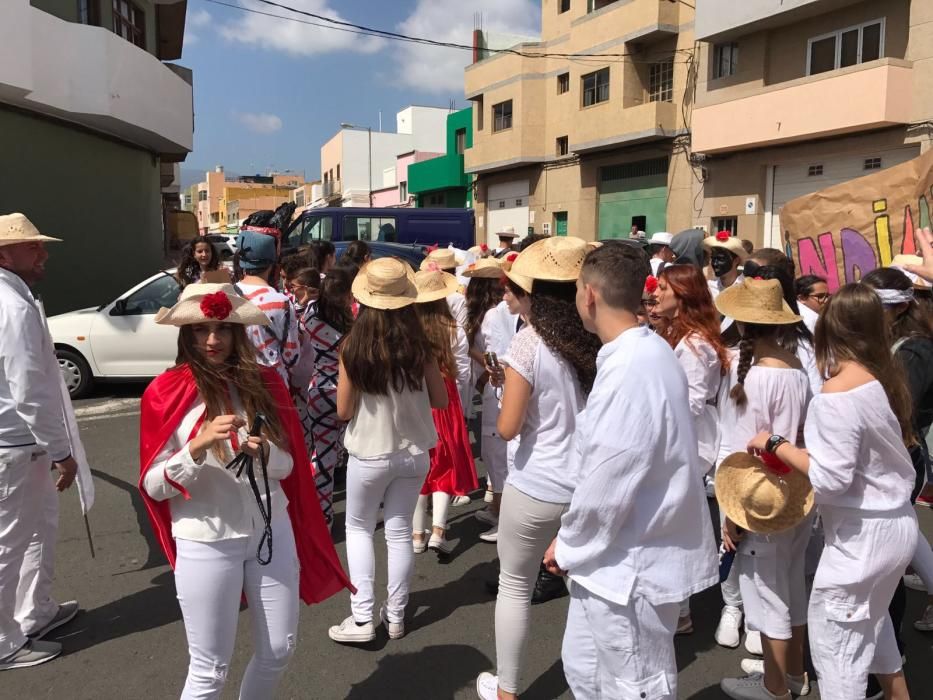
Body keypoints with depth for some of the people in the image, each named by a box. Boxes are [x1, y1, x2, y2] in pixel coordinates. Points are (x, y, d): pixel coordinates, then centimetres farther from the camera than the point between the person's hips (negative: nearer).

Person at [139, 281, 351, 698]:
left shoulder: (264, 383, 2)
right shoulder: (167, 393, -8)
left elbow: (287, 465, 5)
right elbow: (154, 486, -9)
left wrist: (264, 453, -17)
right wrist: (199, 445, -25)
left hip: (272, 531, 4)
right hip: (205, 543, -3)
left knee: (279, 650, 16)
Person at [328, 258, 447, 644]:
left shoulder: (353, 348, -16)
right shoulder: (419, 346, -11)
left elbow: (343, 411, -9)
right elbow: (441, 400, -1)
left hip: (369, 454, -2)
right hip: (414, 452, 2)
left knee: (358, 528, 17)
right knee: (400, 531, 15)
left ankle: (362, 618, 14)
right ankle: (395, 615, 26)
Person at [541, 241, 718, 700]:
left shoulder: (630, 369, -27)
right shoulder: (643, 353, 6)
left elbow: (608, 480, -25)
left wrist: (568, 544, -9)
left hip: (630, 563, -9)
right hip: (618, 553, 10)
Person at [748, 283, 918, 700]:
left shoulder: (838, 393, -25)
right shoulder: (885, 377, -1)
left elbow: (831, 478, -24)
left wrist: (776, 444, -15)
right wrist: (818, 435, 12)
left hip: (862, 534, -9)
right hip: (895, 523, 9)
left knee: (835, 637, 5)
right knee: (870, 622, 29)